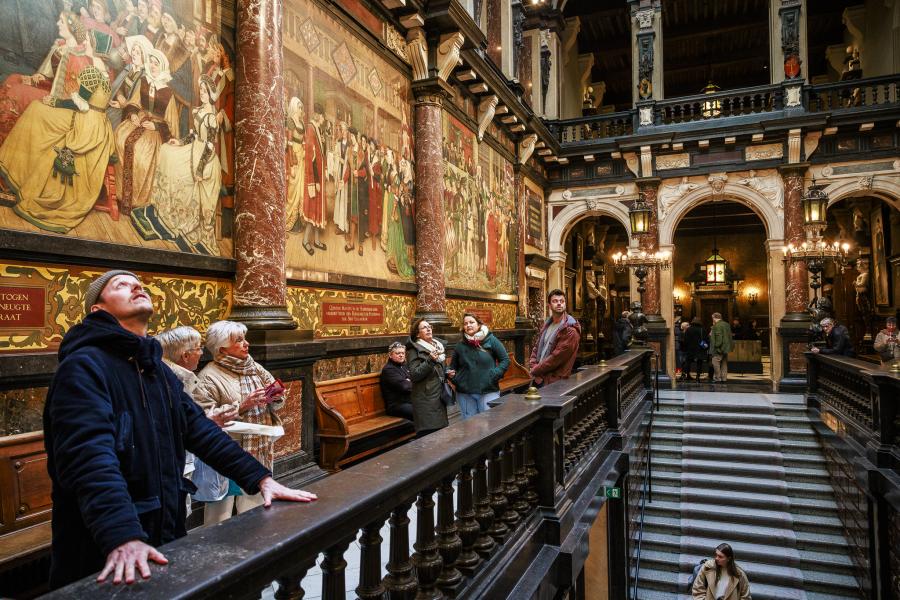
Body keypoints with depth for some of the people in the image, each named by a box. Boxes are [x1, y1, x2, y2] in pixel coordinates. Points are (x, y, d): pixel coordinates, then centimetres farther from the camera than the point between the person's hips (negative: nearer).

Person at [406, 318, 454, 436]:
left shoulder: (437, 346, 15)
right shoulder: (414, 350, -7)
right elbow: (414, 375, -18)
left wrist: (447, 374, 8)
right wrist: (430, 360, -25)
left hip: (439, 397, 7)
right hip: (425, 401, -7)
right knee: (428, 436, -11)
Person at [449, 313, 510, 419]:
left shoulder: (491, 340, -1)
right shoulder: (460, 345, 7)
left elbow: (505, 360, 1)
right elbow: (453, 367, 19)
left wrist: (495, 374, -12)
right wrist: (454, 377, -1)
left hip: (488, 392, -3)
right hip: (465, 394, 3)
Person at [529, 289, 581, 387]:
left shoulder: (570, 330, -16)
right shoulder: (546, 325, 11)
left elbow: (557, 357, -20)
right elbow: (536, 347, 13)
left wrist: (535, 370, -11)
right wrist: (532, 366, -4)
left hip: (555, 382, -7)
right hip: (538, 379, 7)